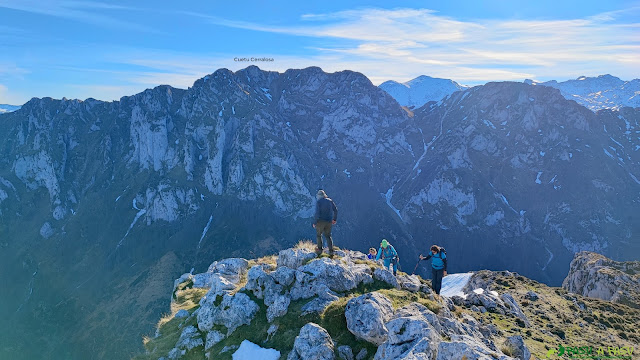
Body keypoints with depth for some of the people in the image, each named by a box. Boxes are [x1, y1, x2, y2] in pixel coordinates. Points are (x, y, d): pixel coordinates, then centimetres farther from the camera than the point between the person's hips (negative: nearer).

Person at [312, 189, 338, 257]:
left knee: (318, 235, 18)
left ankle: (320, 249, 21)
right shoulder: (330, 201, 5)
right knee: (328, 236, 14)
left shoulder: (318, 202, -10)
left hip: (320, 221, -4)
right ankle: (331, 251, 5)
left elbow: (317, 213, -18)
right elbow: (335, 210, 5)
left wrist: (314, 222, -9)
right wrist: (335, 219, 17)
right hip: (329, 221, 4)